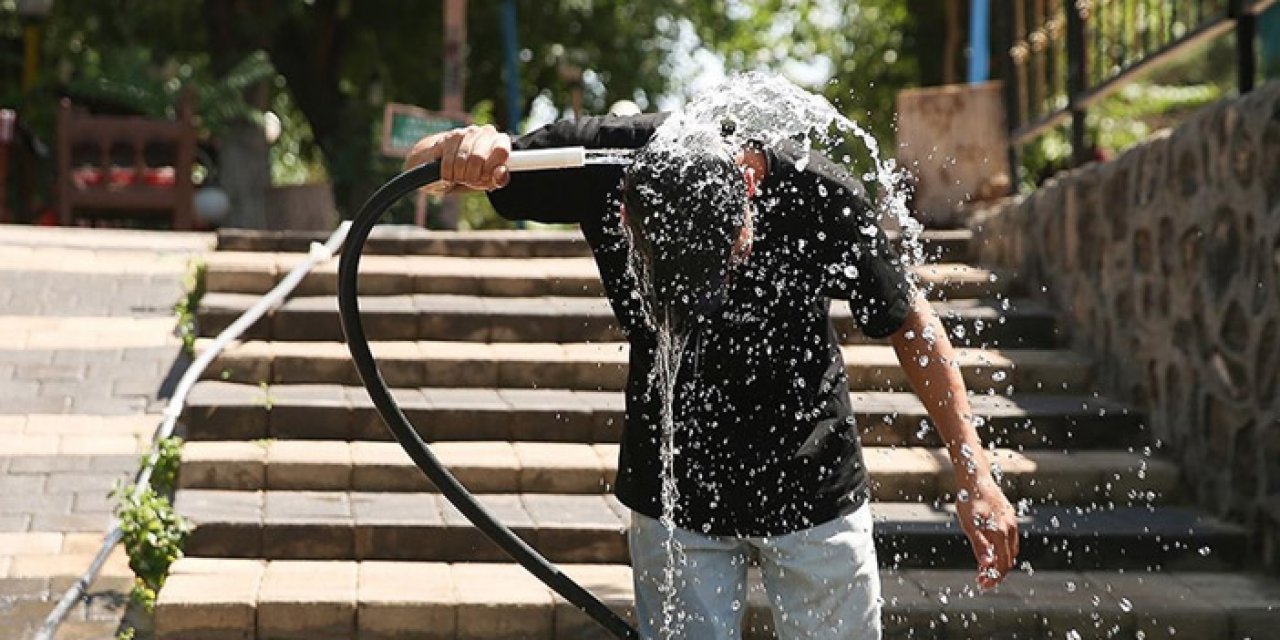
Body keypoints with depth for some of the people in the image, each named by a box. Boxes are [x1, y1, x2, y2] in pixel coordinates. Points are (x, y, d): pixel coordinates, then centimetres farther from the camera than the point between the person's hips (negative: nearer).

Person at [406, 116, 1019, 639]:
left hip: (814, 489, 0)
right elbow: (422, 165, -13)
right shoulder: (606, 161, -23)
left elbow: (910, 321, -7)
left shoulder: (821, 195, -24)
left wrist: (972, 473, -10)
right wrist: (466, 145, -37)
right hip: (674, 490, 1)